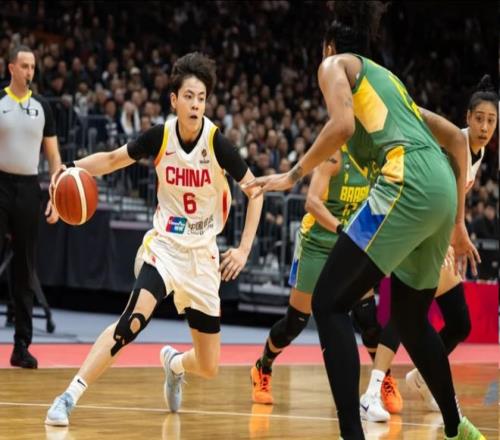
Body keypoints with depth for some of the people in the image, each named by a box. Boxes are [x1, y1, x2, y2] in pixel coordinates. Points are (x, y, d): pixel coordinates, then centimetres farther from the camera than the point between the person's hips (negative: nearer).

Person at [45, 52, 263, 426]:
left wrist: (244, 249, -9)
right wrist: (73, 167, -16)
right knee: (133, 320, -31)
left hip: (204, 254, 1)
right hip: (165, 245, -1)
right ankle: (69, 397, -29)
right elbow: (113, 160, 3)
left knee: (209, 368, 6)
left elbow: (254, 190, -4)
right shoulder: (160, 137, -10)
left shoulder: (217, 143, -13)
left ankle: (173, 363, 43)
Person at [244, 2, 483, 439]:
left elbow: (342, 125, -9)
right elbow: (455, 136, 30)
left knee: (329, 304, -6)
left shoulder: (335, 63, 12)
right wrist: (457, 221, 32)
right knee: (411, 318, 24)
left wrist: (294, 175, 0)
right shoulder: (387, 78, 33)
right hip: (442, 188, 8)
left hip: (409, 183, -8)